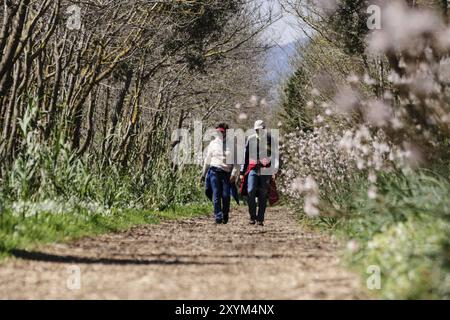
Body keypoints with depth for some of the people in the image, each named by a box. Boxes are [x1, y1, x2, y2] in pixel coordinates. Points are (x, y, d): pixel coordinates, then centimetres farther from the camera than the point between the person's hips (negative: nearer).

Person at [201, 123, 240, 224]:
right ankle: (218, 217, -6)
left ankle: (225, 216, 13)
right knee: (216, 195, -7)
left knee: (226, 196, -5)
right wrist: (203, 174, 20)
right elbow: (207, 160, 19)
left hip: (227, 173, -1)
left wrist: (234, 174, -9)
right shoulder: (213, 143, 11)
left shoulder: (232, 144, 5)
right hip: (214, 171, 1)